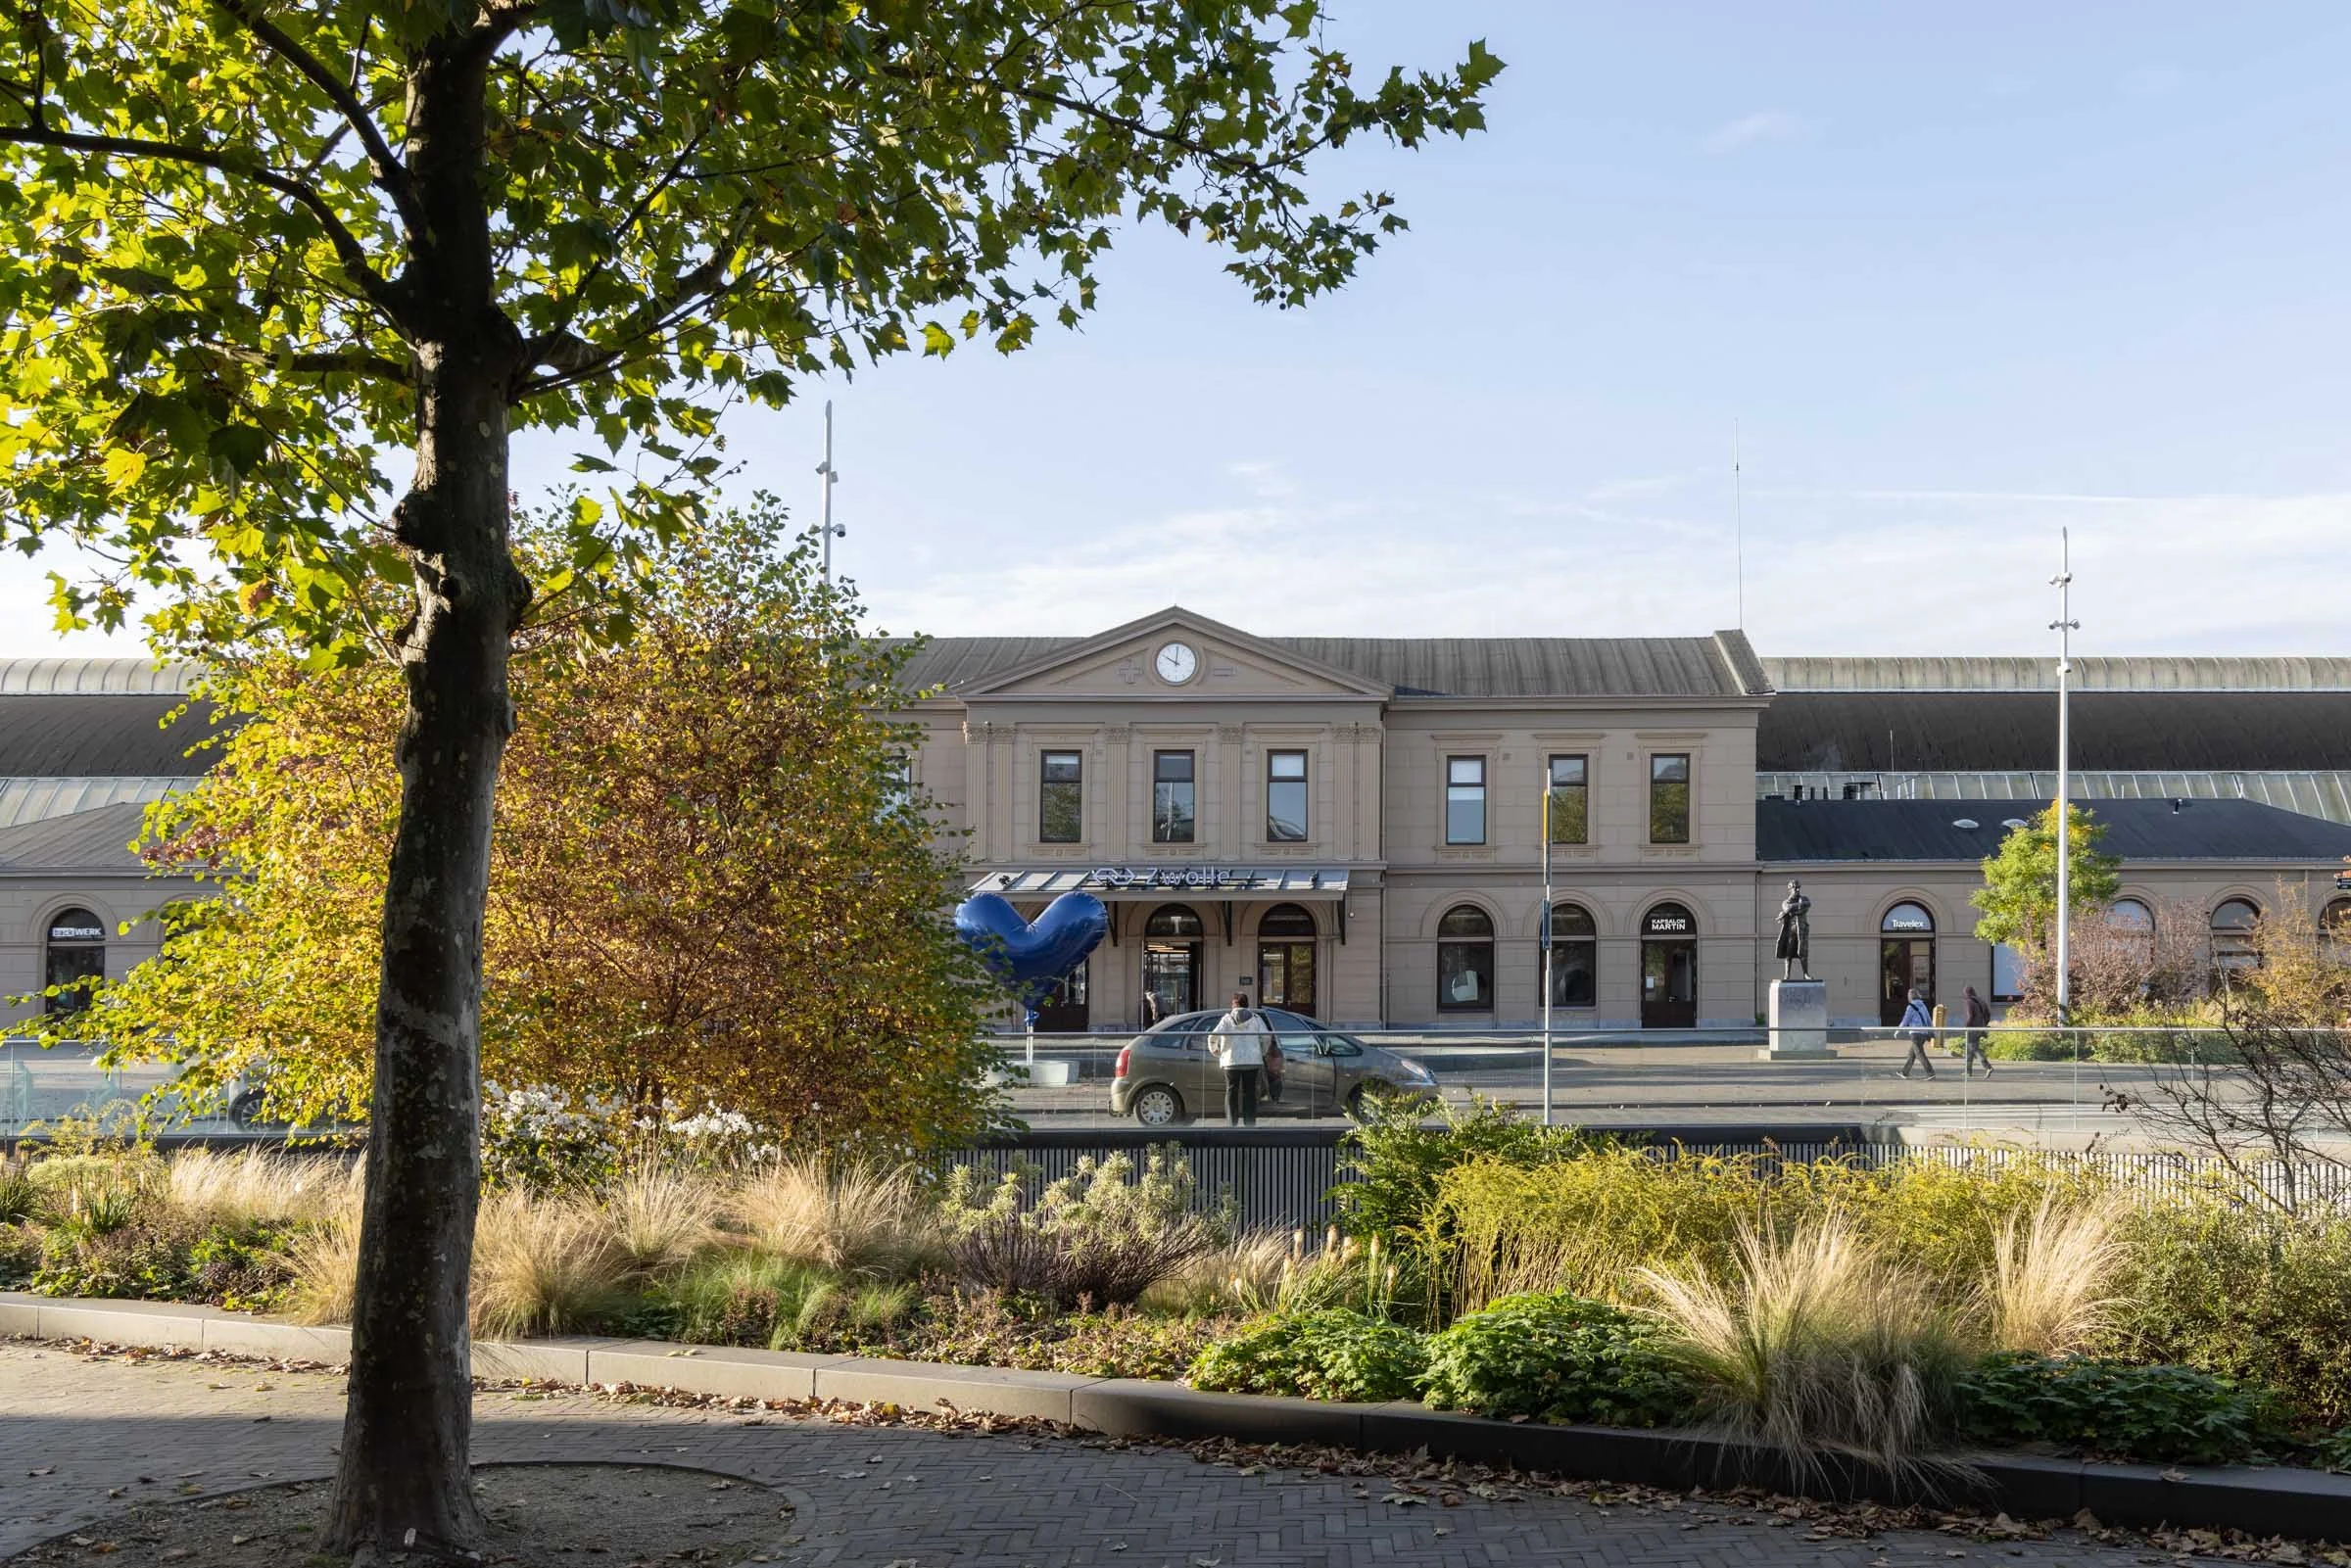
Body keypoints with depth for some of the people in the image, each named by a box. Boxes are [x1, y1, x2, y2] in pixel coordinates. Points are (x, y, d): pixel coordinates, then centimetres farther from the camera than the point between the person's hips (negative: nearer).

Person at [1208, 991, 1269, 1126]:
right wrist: (1262, 1053, 9)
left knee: (1231, 1093, 6)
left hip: (1231, 1061, -1)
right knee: (1249, 1093, 7)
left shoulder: (1227, 1019, 0)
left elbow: (1214, 1035, -12)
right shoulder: (1256, 1019, 5)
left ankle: (1231, 1123, 3)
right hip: (1252, 1061, 1)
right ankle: (1250, 1123, 5)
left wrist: (1214, 1050, 5)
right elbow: (1265, 1037, -6)